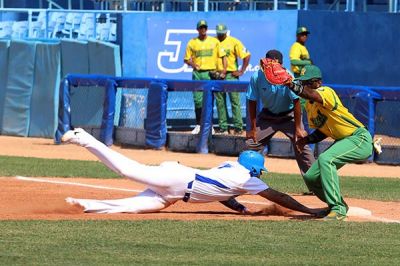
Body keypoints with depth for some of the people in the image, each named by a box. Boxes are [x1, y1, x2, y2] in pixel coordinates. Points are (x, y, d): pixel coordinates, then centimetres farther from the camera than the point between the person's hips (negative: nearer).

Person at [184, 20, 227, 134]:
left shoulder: (214, 41, 6)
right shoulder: (192, 42, 8)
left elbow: (223, 56, 5)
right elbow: (186, 59, 10)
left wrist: (224, 70, -7)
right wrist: (193, 64, -11)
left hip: (210, 73, -1)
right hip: (197, 73, 1)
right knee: (197, 99, 1)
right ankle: (198, 125, 8)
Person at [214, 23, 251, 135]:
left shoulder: (234, 42, -1)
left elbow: (246, 55, 0)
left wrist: (241, 71, -4)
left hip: (231, 75, -3)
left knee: (235, 101, -6)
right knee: (220, 103, 5)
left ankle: (238, 127, -5)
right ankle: (223, 127, 10)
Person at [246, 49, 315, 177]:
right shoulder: (257, 77, -20)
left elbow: (296, 102, -19)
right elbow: (252, 102, -11)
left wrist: (298, 128, -20)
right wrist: (253, 128, -9)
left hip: (289, 116, -2)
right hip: (267, 116, 2)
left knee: (301, 147, -13)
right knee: (251, 143, -3)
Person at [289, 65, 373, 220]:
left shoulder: (326, 92, -19)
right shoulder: (309, 105, 8)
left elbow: (313, 96, -44)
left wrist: (291, 85, -60)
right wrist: (306, 140, -2)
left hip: (360, 139, -10)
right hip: (341, 141, 10)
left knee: (325, 159, -33)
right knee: (310, 177, 5)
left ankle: (338, 209, -30)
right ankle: (338, 205, 28)